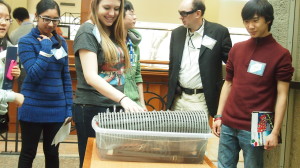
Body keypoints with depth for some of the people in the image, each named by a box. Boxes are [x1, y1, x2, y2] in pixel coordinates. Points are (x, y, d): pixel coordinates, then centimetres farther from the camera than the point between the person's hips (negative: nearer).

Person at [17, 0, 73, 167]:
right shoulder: (26, 41, -8)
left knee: (52, 153, 14)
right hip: (33, 108, -4)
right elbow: (34, 75, -18)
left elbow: (66, 77, 9)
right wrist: (46, 49, -19)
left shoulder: (61, 42, 6)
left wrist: (69, 107, 5)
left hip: (56, 109, 4)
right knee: (28, 153, 10)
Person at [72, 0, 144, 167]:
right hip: (93, 109, -7)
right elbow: (91, 77, -23)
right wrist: (123, 98, -35)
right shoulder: (87, 32, -12)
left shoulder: (114, 32, 10)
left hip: (115, 107, 7)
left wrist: (121, 102, 5)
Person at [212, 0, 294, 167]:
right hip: (228, 124, 4)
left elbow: (282, 96, -8)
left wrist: (275, 132, -12)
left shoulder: (281, 54, -6)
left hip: (254, 128, -4)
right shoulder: (237, 49, 8)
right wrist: (219, 116, 10)